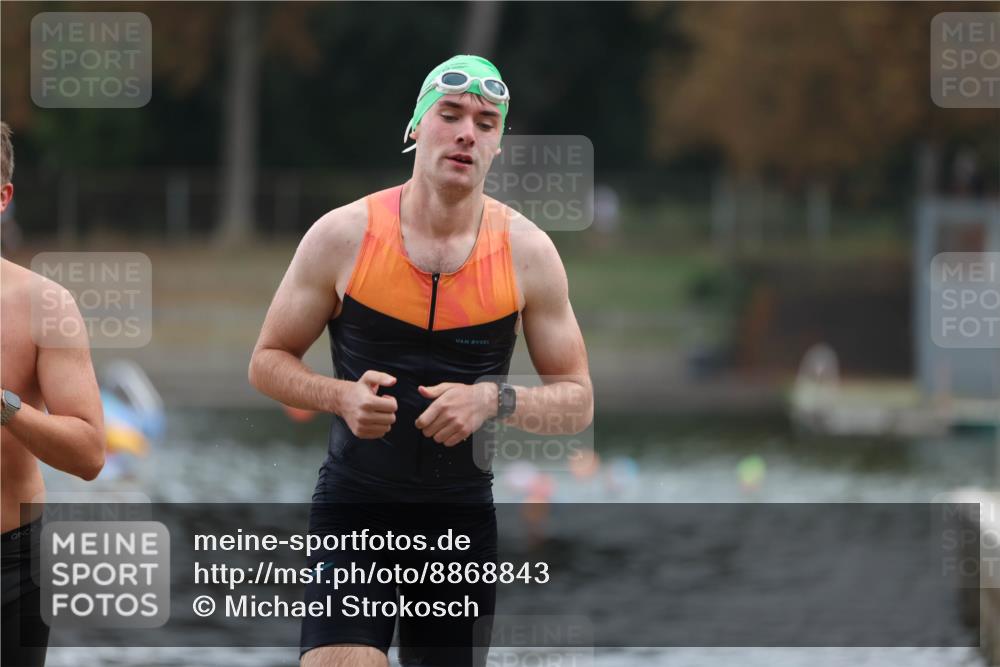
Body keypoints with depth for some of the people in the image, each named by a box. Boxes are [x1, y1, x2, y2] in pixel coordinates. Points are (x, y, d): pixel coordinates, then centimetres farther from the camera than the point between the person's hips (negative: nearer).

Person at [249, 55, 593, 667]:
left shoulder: (527, 253, -2)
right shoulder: (344, 236, -6)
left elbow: (578, 401, 3)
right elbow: (269, 362, 4)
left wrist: (496, 401, -17)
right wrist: (341, 395, -17)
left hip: (465, 518, 2)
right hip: (355, 508, -2)